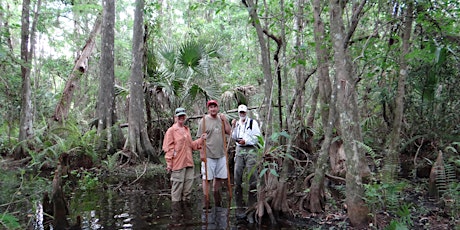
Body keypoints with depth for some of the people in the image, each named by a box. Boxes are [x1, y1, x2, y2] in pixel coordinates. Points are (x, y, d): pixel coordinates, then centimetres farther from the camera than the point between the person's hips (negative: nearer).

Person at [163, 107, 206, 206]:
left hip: (188, 162, 6)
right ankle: (175, 202, 12)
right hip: (178, 163, -6)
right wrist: (169, 163, -11)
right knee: (178, 183, -1)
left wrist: (201, 140, 6)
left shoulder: (187, 130, 16)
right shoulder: (171, 130, -4)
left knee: (189, 182, 10)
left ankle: (186, 200, 24)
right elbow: (168, 148, -7)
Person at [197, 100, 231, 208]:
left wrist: (225, 120, -4)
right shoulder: (204, 120, -5)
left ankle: (217, 200, 30)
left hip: (221, 154, 5)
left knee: (219, 177, 14)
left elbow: (229, 132, 4)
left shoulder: (221, 119, 9)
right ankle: (206, 202, 9)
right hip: (208, 155, -5)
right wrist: (202, 153, -11)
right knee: (207, 178, 0)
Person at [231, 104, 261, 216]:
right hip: (239, 150, 4)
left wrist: (246, 141, -10)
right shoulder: (237, 124, 19)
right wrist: (233, 127, -1)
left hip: (250, 149, -4)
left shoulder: (253, 122, 4)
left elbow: (258, 137, -1)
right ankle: (239, 206, 8)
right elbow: (234, 138, 10)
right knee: (237, 176, 0)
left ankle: (252, 204, -2)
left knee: (252, 176, -8)